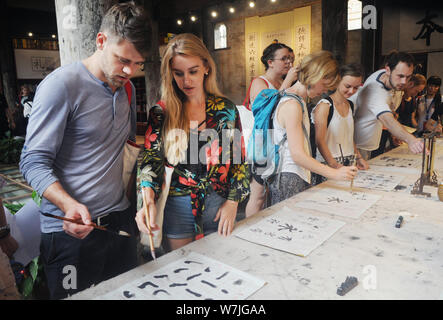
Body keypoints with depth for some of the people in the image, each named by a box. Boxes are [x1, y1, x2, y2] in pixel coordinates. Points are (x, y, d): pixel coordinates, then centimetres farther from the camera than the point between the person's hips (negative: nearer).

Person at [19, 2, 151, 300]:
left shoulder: (127, 87, 8)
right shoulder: (62, 85, -14)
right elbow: (34, 162, -14)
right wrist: (69, 205, -30)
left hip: (119, 220, 7)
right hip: (71, 229, -6)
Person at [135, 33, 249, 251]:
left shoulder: (226, 109, 0)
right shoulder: (161, 113, -3)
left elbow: (238, 160, 3)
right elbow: (151, 161, -7)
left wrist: (233, 201, -4)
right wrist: (148, 201, -23)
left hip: (219, 206, 1)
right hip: (177, 207, 0)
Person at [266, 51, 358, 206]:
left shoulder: (298, 100, 15)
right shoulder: (292, 105, -17)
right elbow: (298, 155, -22)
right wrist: (335, 173, -22)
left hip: (300, 177, 10)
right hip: (288, 180, -10)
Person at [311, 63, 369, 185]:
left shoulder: (350, 105, 14)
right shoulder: (325, 105, -11)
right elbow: (319, 141, -17)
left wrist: (359, 157, 14)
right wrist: (335, 165, -24)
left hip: (349, 164, 7)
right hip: (328, 165, -7)